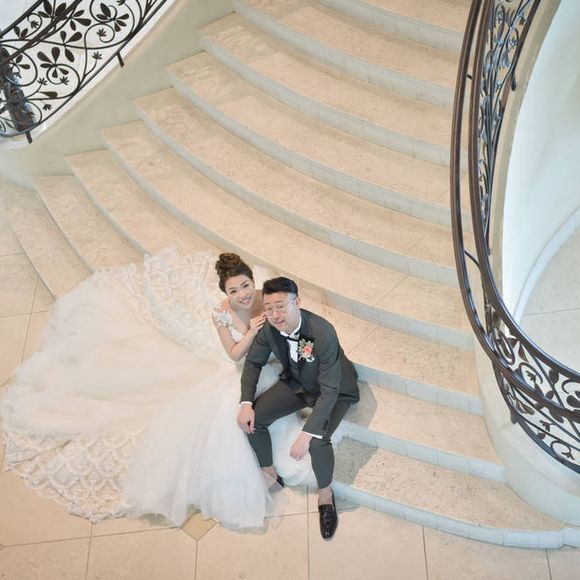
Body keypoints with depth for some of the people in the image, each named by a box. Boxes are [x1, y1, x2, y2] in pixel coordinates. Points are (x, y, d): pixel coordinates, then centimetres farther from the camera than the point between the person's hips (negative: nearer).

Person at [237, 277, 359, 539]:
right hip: (296, 383, 6)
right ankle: (270, 475, 15)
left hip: (334, 390, -5)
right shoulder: (269, 328, -19)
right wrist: (246, 403, -13)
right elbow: (253, 362, 0)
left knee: (317, 441, -29)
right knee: (252, 419, -11)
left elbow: (329, 391, -33)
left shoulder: (323, 333, -37)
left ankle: (325, 494, 3)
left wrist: (307, 434, -38)